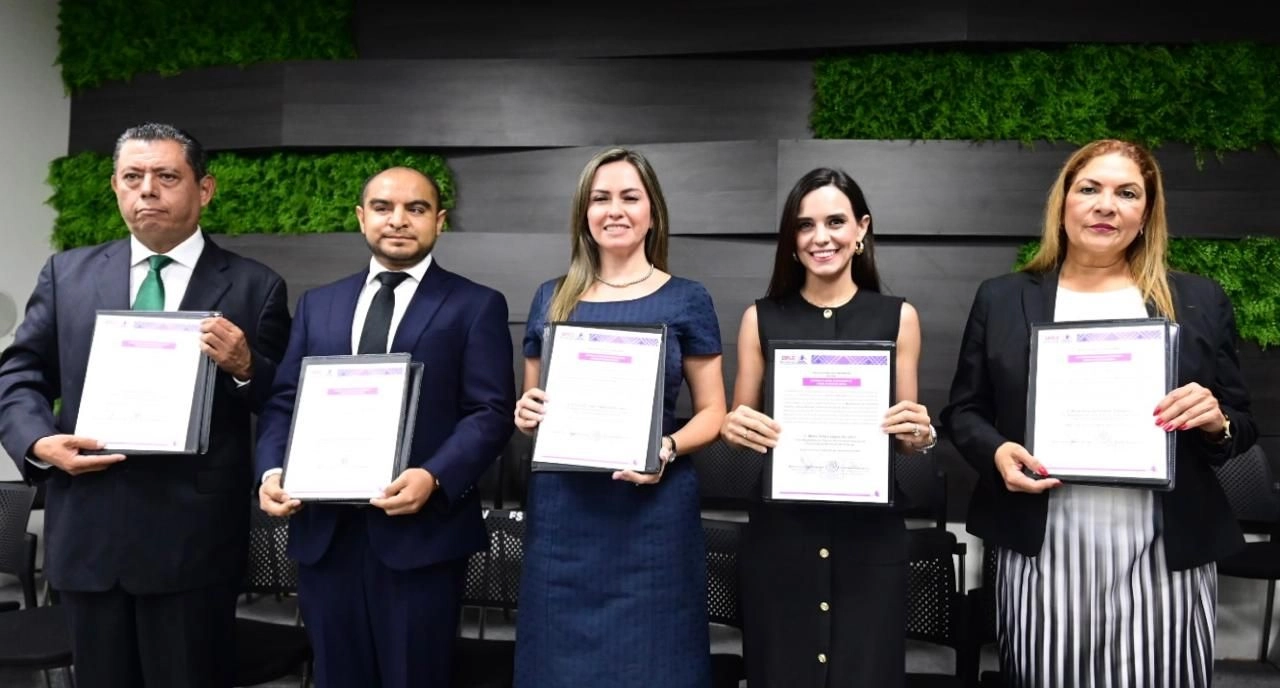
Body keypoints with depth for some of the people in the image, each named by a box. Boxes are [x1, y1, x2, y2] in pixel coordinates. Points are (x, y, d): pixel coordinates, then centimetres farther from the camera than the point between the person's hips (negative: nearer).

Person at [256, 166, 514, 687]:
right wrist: (272, 471, -7)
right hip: (323, 530, 4)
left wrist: (434, 477, -22)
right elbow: (284, 402, 11)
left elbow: (491, 412, -7)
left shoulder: (476, 306, 1)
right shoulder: (318, 304, 14)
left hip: (421, 529, -4)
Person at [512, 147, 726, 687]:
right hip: (560, 512, 3)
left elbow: (712, 411, 3)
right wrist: (526, 414, -7)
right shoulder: (552, 299, 8)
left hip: (653, 512, -2)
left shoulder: (685, 300, 1)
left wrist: (667, 449, -16)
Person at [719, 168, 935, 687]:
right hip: (779, 530, 0)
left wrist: (920, 435, -12)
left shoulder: (897, 317, 3)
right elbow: (740, 424, 9)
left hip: (870, 532, 0)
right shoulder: (761, 318, 3)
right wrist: (733, 429, -12)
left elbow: (908, 431, 9)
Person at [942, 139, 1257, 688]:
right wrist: (996, 451, -10)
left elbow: (1241, 426, 11)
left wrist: (1216, 424, -11)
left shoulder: (1199, 302, 7)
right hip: (1041, 553, 0)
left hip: (1165, 557, 1)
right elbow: (963, 410, 10)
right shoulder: (1002, 299, 6)